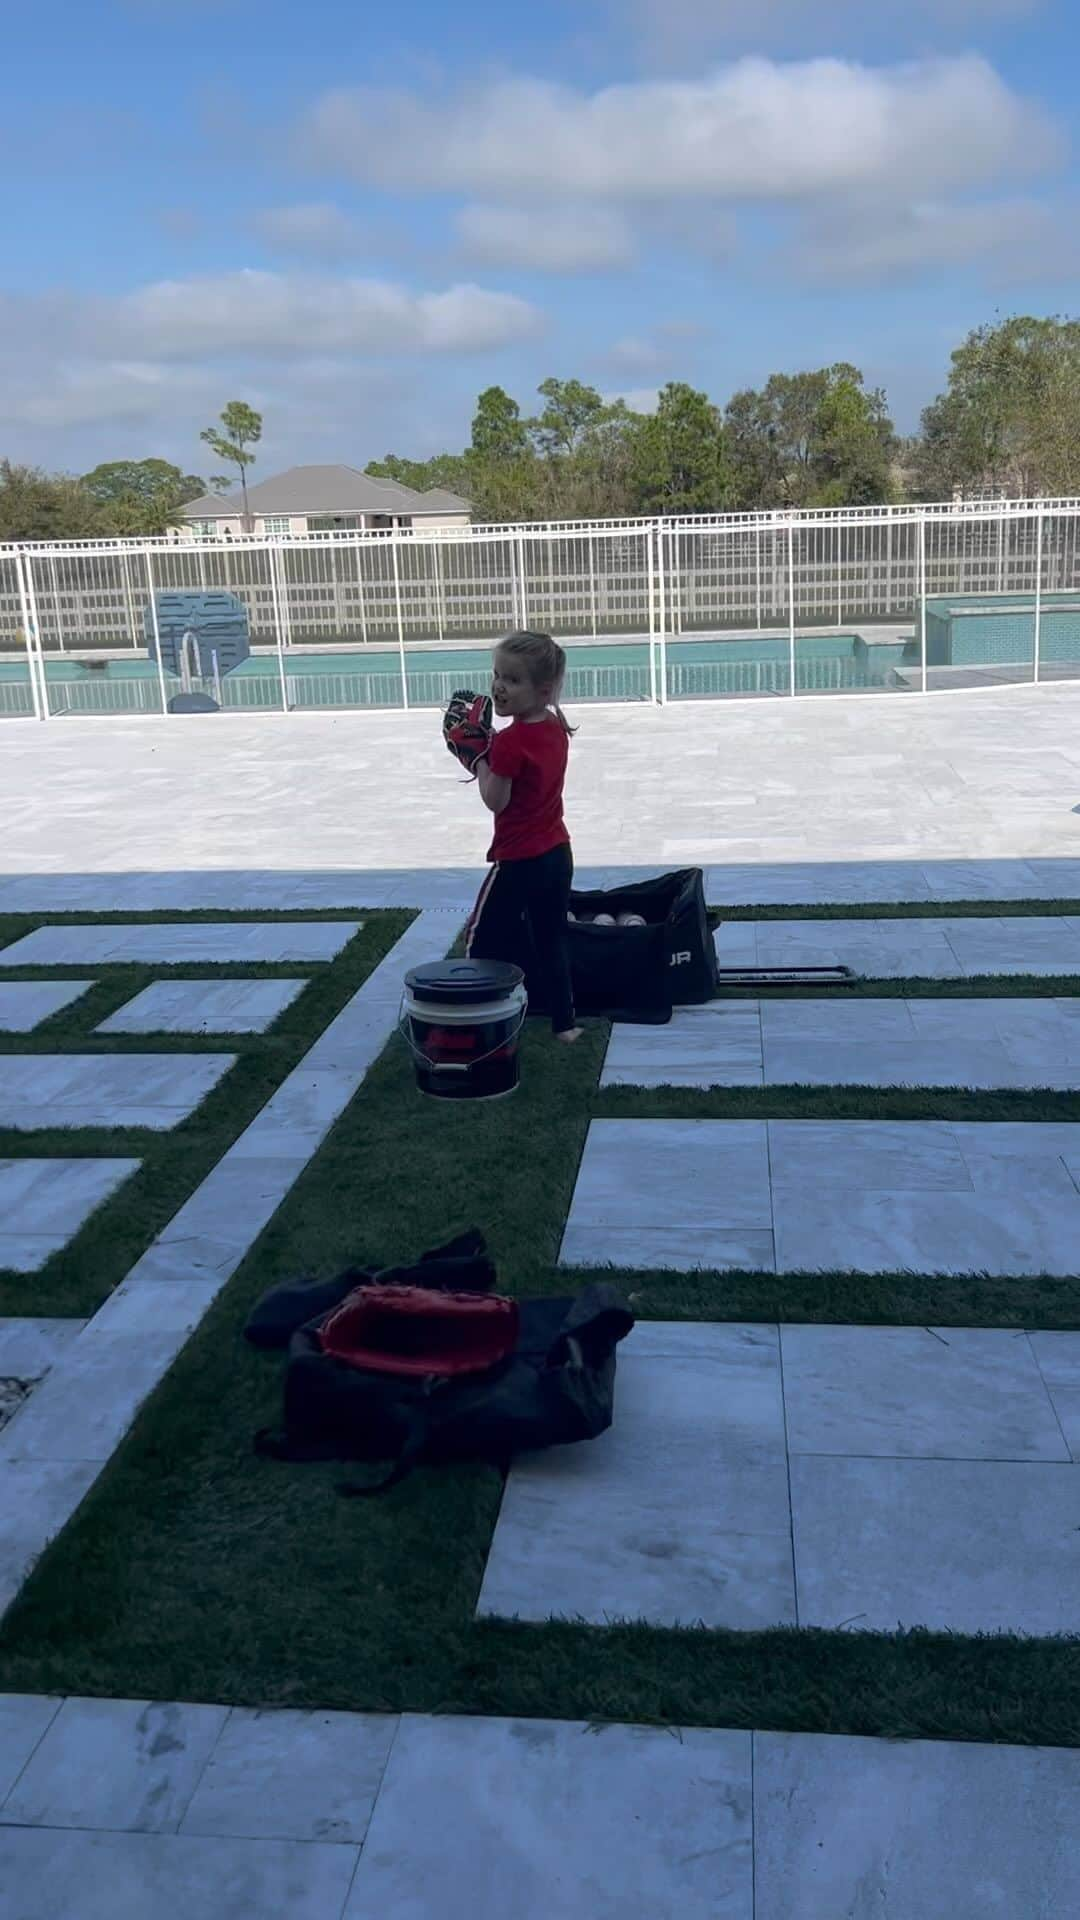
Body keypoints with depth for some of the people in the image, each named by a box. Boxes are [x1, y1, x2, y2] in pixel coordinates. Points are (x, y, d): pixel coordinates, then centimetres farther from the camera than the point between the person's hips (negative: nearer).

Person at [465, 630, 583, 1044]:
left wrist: (479, 759, -7)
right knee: (552, 940, 17)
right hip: (557, 852, 8)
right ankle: (564, 1022, 22)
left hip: (519, 859, -8)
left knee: (483, 939, 7)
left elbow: (495, 800, -17)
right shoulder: (557, 729, 4)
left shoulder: (509, 742, -21)